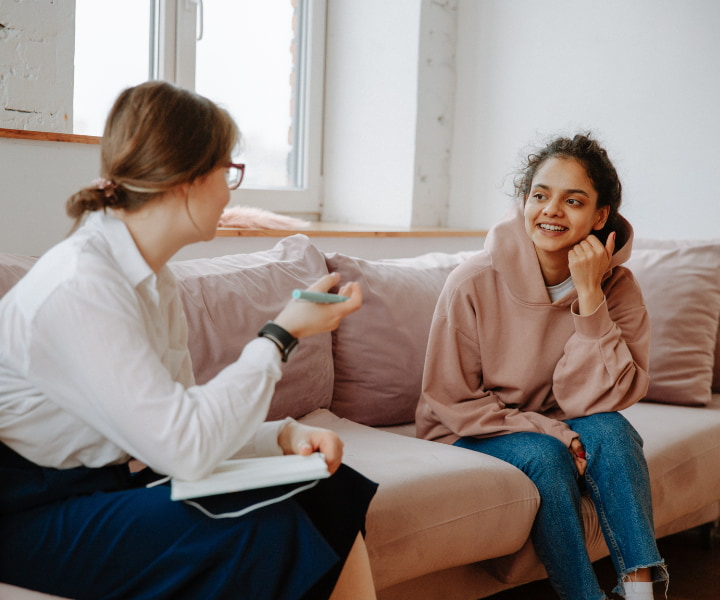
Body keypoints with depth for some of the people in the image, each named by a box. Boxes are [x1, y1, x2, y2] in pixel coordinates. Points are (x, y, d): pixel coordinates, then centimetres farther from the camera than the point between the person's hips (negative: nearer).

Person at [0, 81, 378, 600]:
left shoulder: (154, 280, 7)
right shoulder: (78, 287, -24)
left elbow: (175, 423, 4)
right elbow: (186, 449, -28)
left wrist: (283, 434, -12)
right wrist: (283, 334, -19)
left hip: (112, 483, 9)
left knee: (332, 491, -4)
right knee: (264, 528, -23)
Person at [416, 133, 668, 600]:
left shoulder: (617, 287, -11)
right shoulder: (474, 283, -18)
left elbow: (596, 400, -20)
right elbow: (451, 401, -12)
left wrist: (588, 295, -27)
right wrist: (549, 432, -22)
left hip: (557, 428, 3)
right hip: (472, 435, -2)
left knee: (611, 430, -27)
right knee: (545, 456, -31)